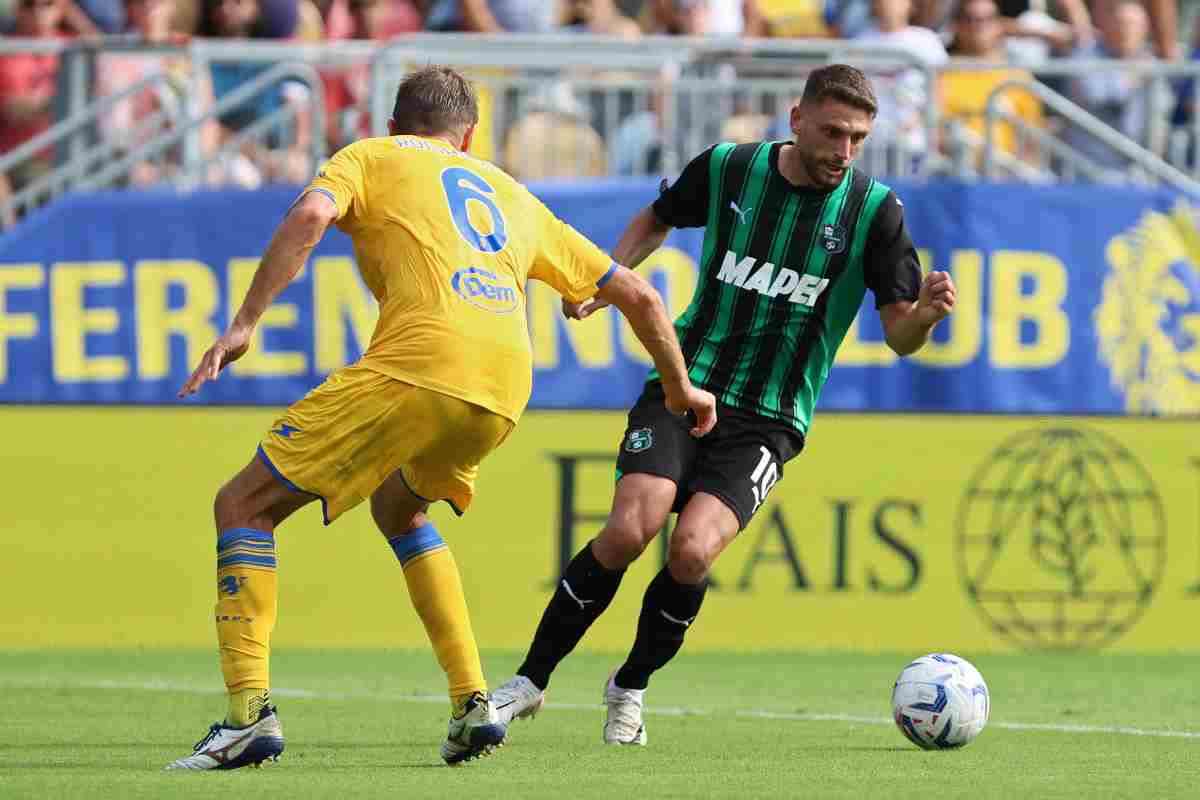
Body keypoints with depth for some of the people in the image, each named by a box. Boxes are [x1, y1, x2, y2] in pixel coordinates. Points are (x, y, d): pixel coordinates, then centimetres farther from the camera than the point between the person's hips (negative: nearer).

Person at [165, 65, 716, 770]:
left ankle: (251, 712, -11)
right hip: (507, 388, 5)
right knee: (398, 508, 33)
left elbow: (309, 217, -2)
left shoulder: (371, 158, 22)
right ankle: (473, 701, 20)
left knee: (244, 506, 5)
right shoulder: (515, 197, 35)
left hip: (418, 364, -5)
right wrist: (680, 387, 49)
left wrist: (244, 325, -7)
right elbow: (636, 293, 36)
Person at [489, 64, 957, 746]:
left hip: (768, 420, -1)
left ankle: (631, 687, 6)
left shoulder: (874, 211, -5)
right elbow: (657, 220, 21)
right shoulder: (727, 168, -1)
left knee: (692, 550, -22)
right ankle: (530, 681, -2)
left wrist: (928, 310, -24)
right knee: (630, 530, -21)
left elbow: (901, 337, -2)